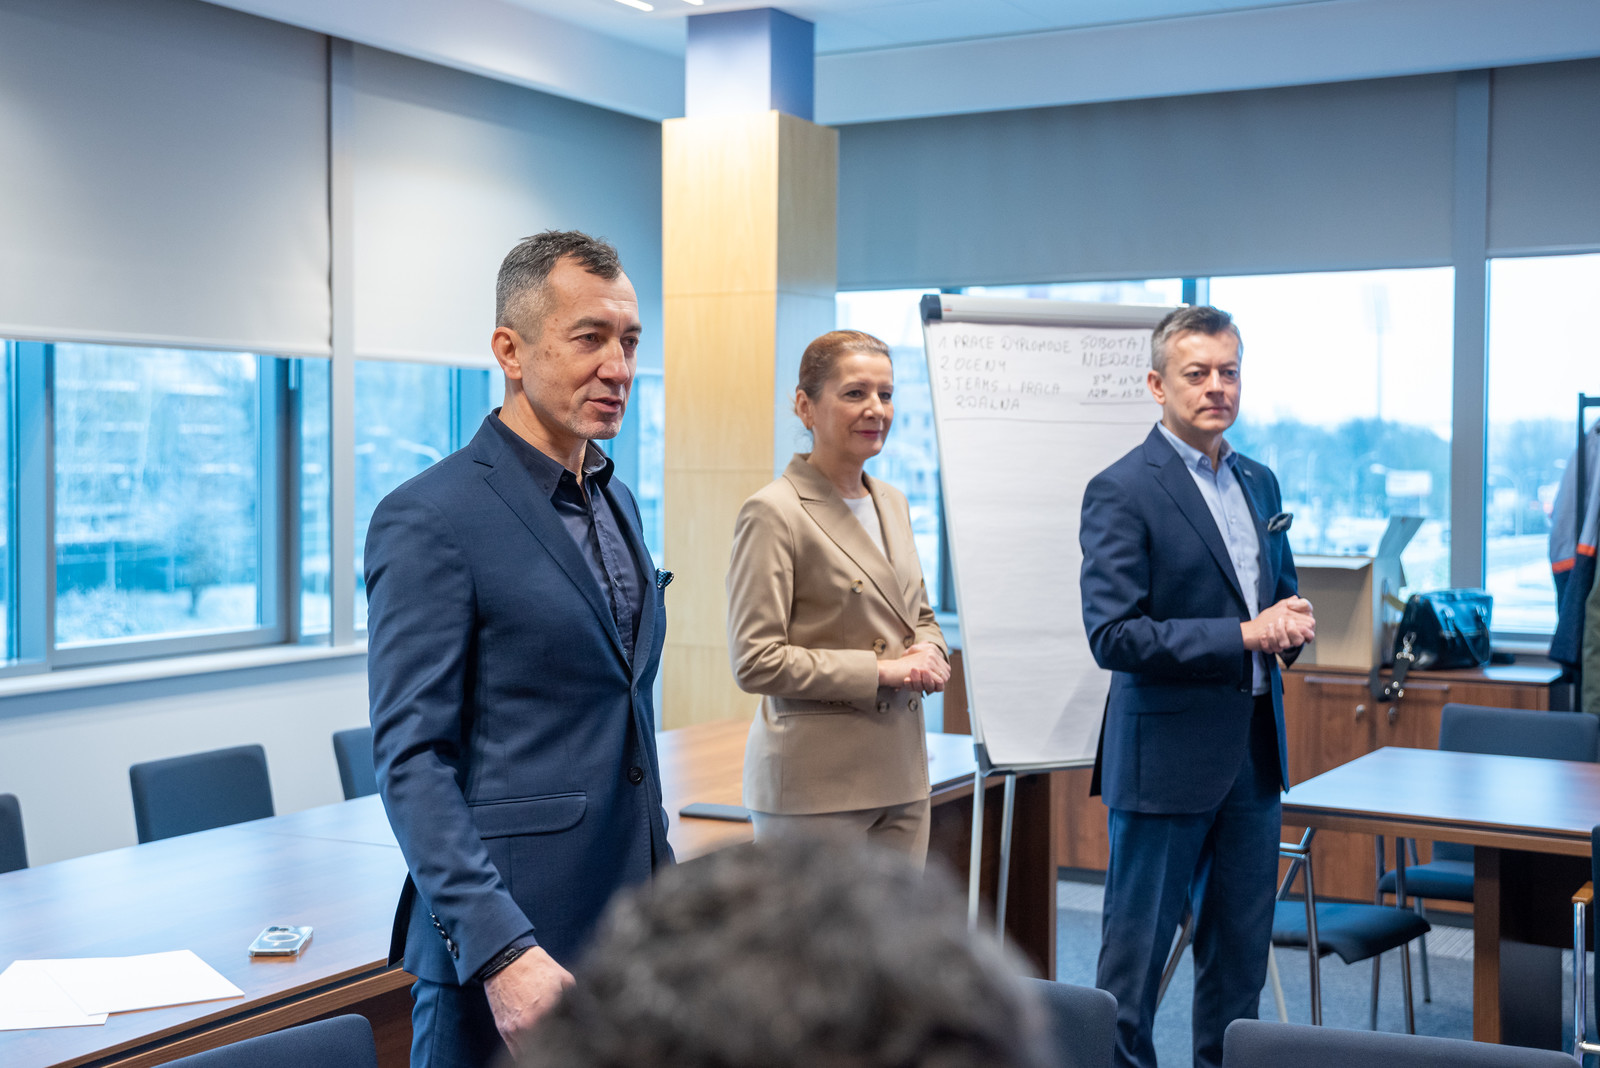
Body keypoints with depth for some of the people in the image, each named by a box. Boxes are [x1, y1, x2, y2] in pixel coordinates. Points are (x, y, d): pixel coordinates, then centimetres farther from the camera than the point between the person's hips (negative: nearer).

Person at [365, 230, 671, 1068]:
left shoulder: (616, 502, 12)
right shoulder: (428, 519, -13)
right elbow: (411, 758, -16)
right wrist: (501, 951, -23)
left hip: (631, 927, 7)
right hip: (504, 942, -7)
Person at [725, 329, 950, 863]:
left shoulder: (892, 503, 13)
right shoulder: (773, 513, -11)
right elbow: (755, 663, -16)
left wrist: (929, 656, 1)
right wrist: (880, 670, -16)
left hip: (901, 776, 7)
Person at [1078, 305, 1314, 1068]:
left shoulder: (1258, 483, 12)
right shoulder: (1122, 492, -12)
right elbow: (1113, 635, -19)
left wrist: (1293, 622, -2)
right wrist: (1243, 637, -20)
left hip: (1253, 750, 7)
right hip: (1167, 756, -7)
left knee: (1241, 950, 15)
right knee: (1136, 951, 3)